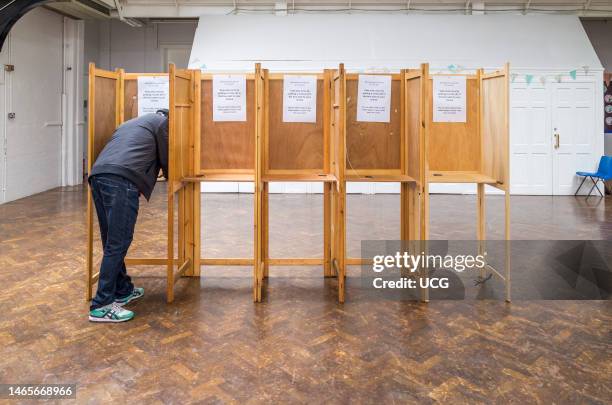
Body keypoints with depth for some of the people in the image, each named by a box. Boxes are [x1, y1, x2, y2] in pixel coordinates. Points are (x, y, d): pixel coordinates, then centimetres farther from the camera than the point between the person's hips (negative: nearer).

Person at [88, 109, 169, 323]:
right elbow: (166, 160, 17)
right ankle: (101, 306, -4)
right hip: (121, 180, -8)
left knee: (112, 241, 16)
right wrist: (171, 177, 40)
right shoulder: (161, 121, 16)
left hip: (98, 175, 9)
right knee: (118, 243, -6)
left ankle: (123, 290, 28)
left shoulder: (132, 123, 38)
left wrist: (151, 174, 50)